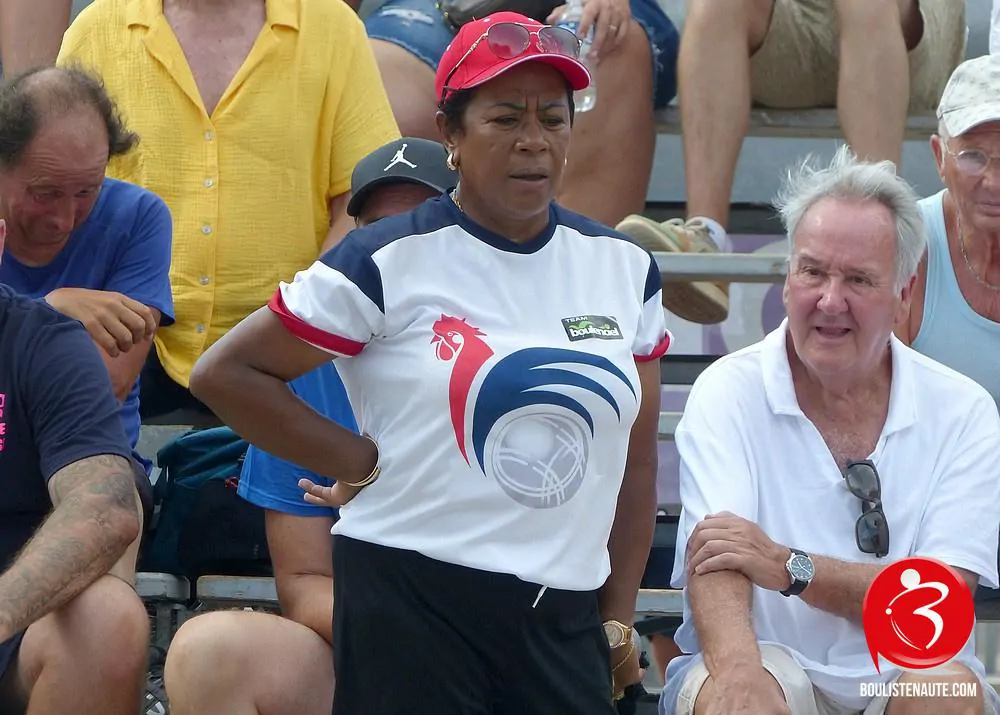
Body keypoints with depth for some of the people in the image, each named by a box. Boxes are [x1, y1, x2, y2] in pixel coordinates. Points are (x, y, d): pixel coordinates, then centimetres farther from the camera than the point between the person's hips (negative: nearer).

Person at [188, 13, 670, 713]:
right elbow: (224, 373, -3)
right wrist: (358, 463, -6)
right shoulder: (388, 263, -3)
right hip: (411, 596, -4)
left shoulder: (625, 268, 11)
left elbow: (636, 459, 16)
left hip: (564, 617, 4)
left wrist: (617, 619, 12)